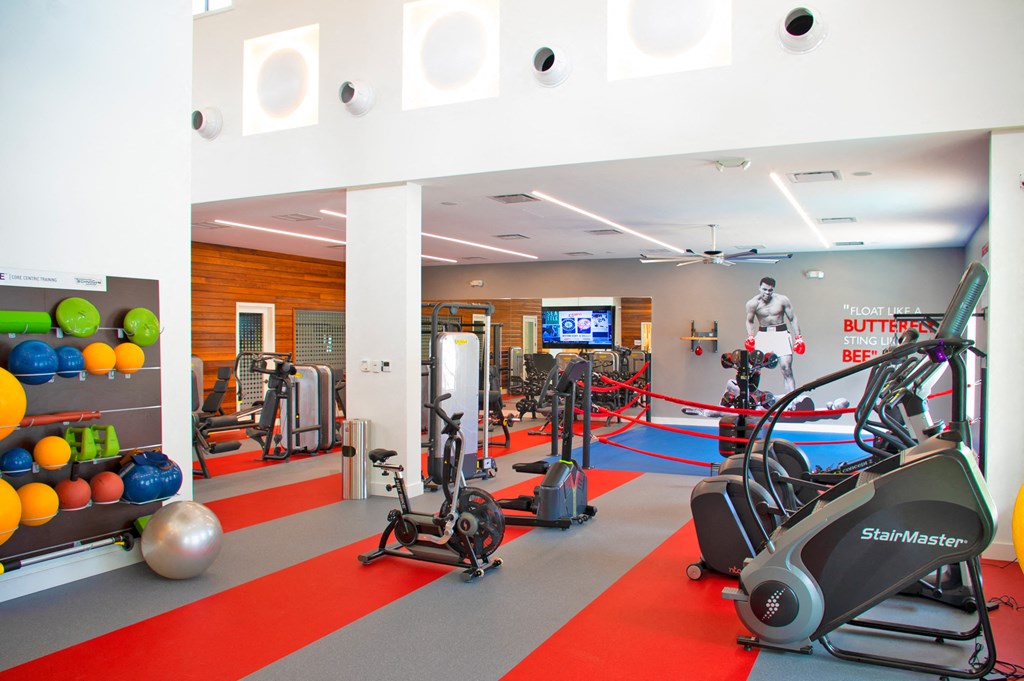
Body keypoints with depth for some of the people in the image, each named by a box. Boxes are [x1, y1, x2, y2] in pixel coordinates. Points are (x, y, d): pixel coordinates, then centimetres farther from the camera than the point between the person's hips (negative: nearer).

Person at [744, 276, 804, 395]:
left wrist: (798, 338, -2)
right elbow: (750, 321, 7)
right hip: (763, 334, 1)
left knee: (786, 369, -8)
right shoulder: (753, 303, -6)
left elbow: (792, 319, 1)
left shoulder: (782, 300, -7)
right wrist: (750, 337, -7)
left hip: (781, 333, -1)